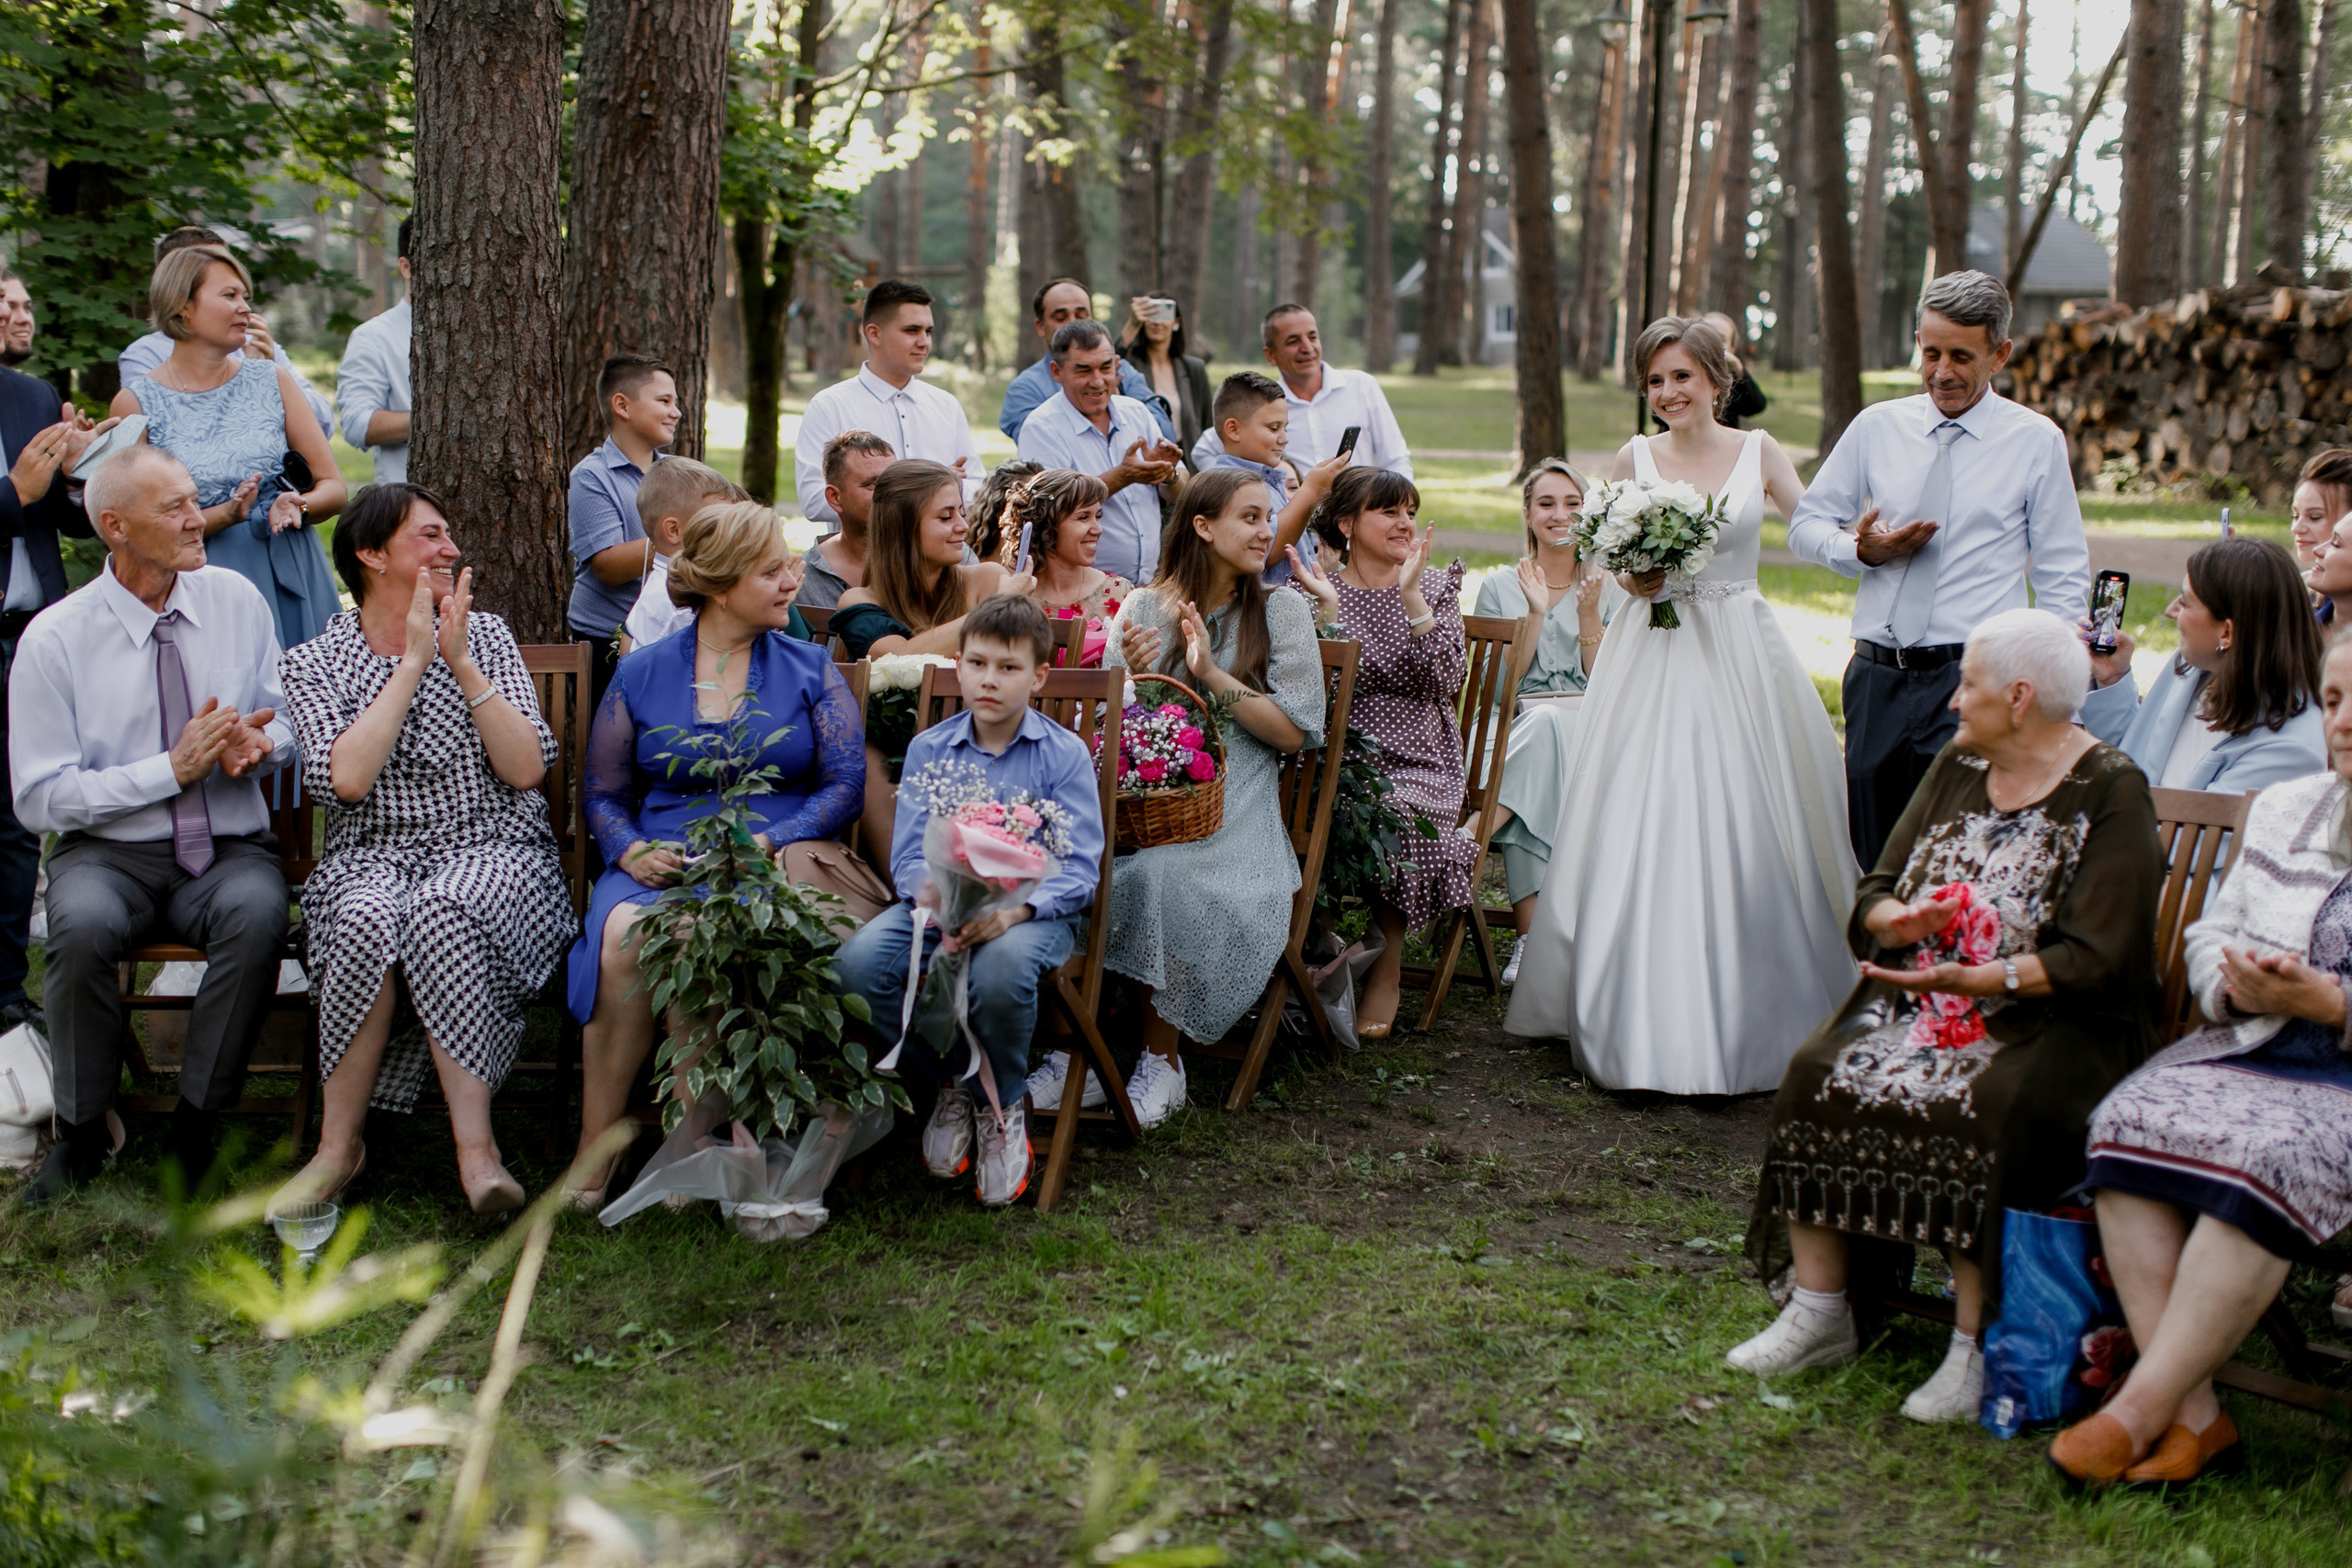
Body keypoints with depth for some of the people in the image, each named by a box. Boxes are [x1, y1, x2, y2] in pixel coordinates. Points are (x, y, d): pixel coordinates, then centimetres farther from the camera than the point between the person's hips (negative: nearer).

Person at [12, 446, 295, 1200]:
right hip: (108, 852, -1)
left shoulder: (237, 601, 5)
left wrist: (255, 744, -13)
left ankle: (194, 1128, -17)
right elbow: (39, 799, -6)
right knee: (83, 925, -35)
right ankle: (81, 1132, -10)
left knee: (258, 912, -34)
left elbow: (288, 725, 13)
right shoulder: (53, 640, -5)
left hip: (230, 849, 1)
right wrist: (172, 770, -14)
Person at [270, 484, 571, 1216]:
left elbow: (528, 770, -1)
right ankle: (339, 1146, -22)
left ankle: (475, 1147, -36)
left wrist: (462, 663, -8)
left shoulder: (484, 635, 10)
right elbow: (346, 779, -13)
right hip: (374, 859, 0)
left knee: (442, 913, -35)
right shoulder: (313, 662, 7)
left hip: (493, 852, 0)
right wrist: (413, 663, -10)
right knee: (369, 920, -35)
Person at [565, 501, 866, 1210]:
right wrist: (631, 850, -7)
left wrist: (766, 843, -13)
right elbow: (601, 794, 15)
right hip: (658, 864, 2)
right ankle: (594, 1150, -25)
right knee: (622, 933, -33)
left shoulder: (810, 669, 11)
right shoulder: (641, 674, 13)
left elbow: (845, 784, 3)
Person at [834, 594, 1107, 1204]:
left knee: (1002, 967, -40)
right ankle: (955, 1080, 1)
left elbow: (1080, 869, -7)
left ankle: (1003, 1106, -6)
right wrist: (939, 900, -21)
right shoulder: (928, 750, 10)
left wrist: (1015, 908, -26)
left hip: (1032, 910, -3)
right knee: (855, 964, -27)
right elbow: (908, 856, 4)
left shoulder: (1064, 754, 0)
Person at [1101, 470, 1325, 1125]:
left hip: (1233, 807, -2)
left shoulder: (1281, 610, 8)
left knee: (1156, 873, -34)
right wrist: (1132, 678, -9)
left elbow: (1295, 732, -1)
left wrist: (1213, 675, -9)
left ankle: (1161, 1057, -17)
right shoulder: (1141, 609, 12)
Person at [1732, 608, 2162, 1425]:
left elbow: (2096, 960, -15)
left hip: (2050, 1021, -6)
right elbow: (1874, 895, 13)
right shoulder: (1957, 767, 13)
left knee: (1986, 1110, -35)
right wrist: (1900, 920, -11)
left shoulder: (2110, 793, -7)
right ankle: (1819, 1311, -12)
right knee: (1817, 1073, -19)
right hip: (1919, 1003, 6)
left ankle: (1975, 1345, -24)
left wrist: (1978, 977, -25)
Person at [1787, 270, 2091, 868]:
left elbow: (2063, 579, 5)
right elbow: (1806, 523, 18)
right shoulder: (1876, 427, 10)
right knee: (1871, 864, 7)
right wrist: (1862, 550, -4)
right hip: (1876, 679, 4)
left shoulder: (2037, 442, 3)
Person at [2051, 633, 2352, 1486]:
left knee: (2266, 1158, -34)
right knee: (2131, 1122, -24)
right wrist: (2236, 986, -4)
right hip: (2253, 1049, 6)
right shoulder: (2282, 811, 16)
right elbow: (2209, 936, 19)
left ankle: (2142, 1406, -24)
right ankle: (2193, 1414, -24)